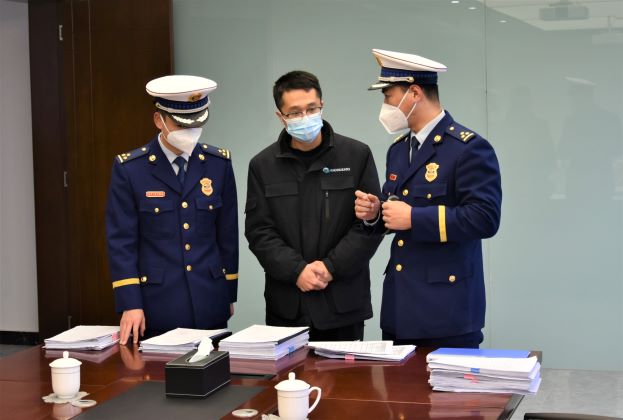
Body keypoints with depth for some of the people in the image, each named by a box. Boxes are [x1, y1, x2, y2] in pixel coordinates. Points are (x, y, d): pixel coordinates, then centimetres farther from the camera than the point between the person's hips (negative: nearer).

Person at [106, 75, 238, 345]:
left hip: (210, 305, 3)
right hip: (156, 306, -2)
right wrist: (130, 304, -13)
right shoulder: (129, 168, -6)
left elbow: (228, 234, 9)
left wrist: (229, 294, 11)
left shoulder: (219, 163, 3)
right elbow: (121, 242, -6)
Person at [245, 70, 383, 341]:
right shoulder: (263, 165, 6)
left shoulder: (357, 155, 1)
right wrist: (297, 270, -12)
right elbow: (259, 231, 1)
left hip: (343, 302, -1)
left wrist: (331, 267, -11)